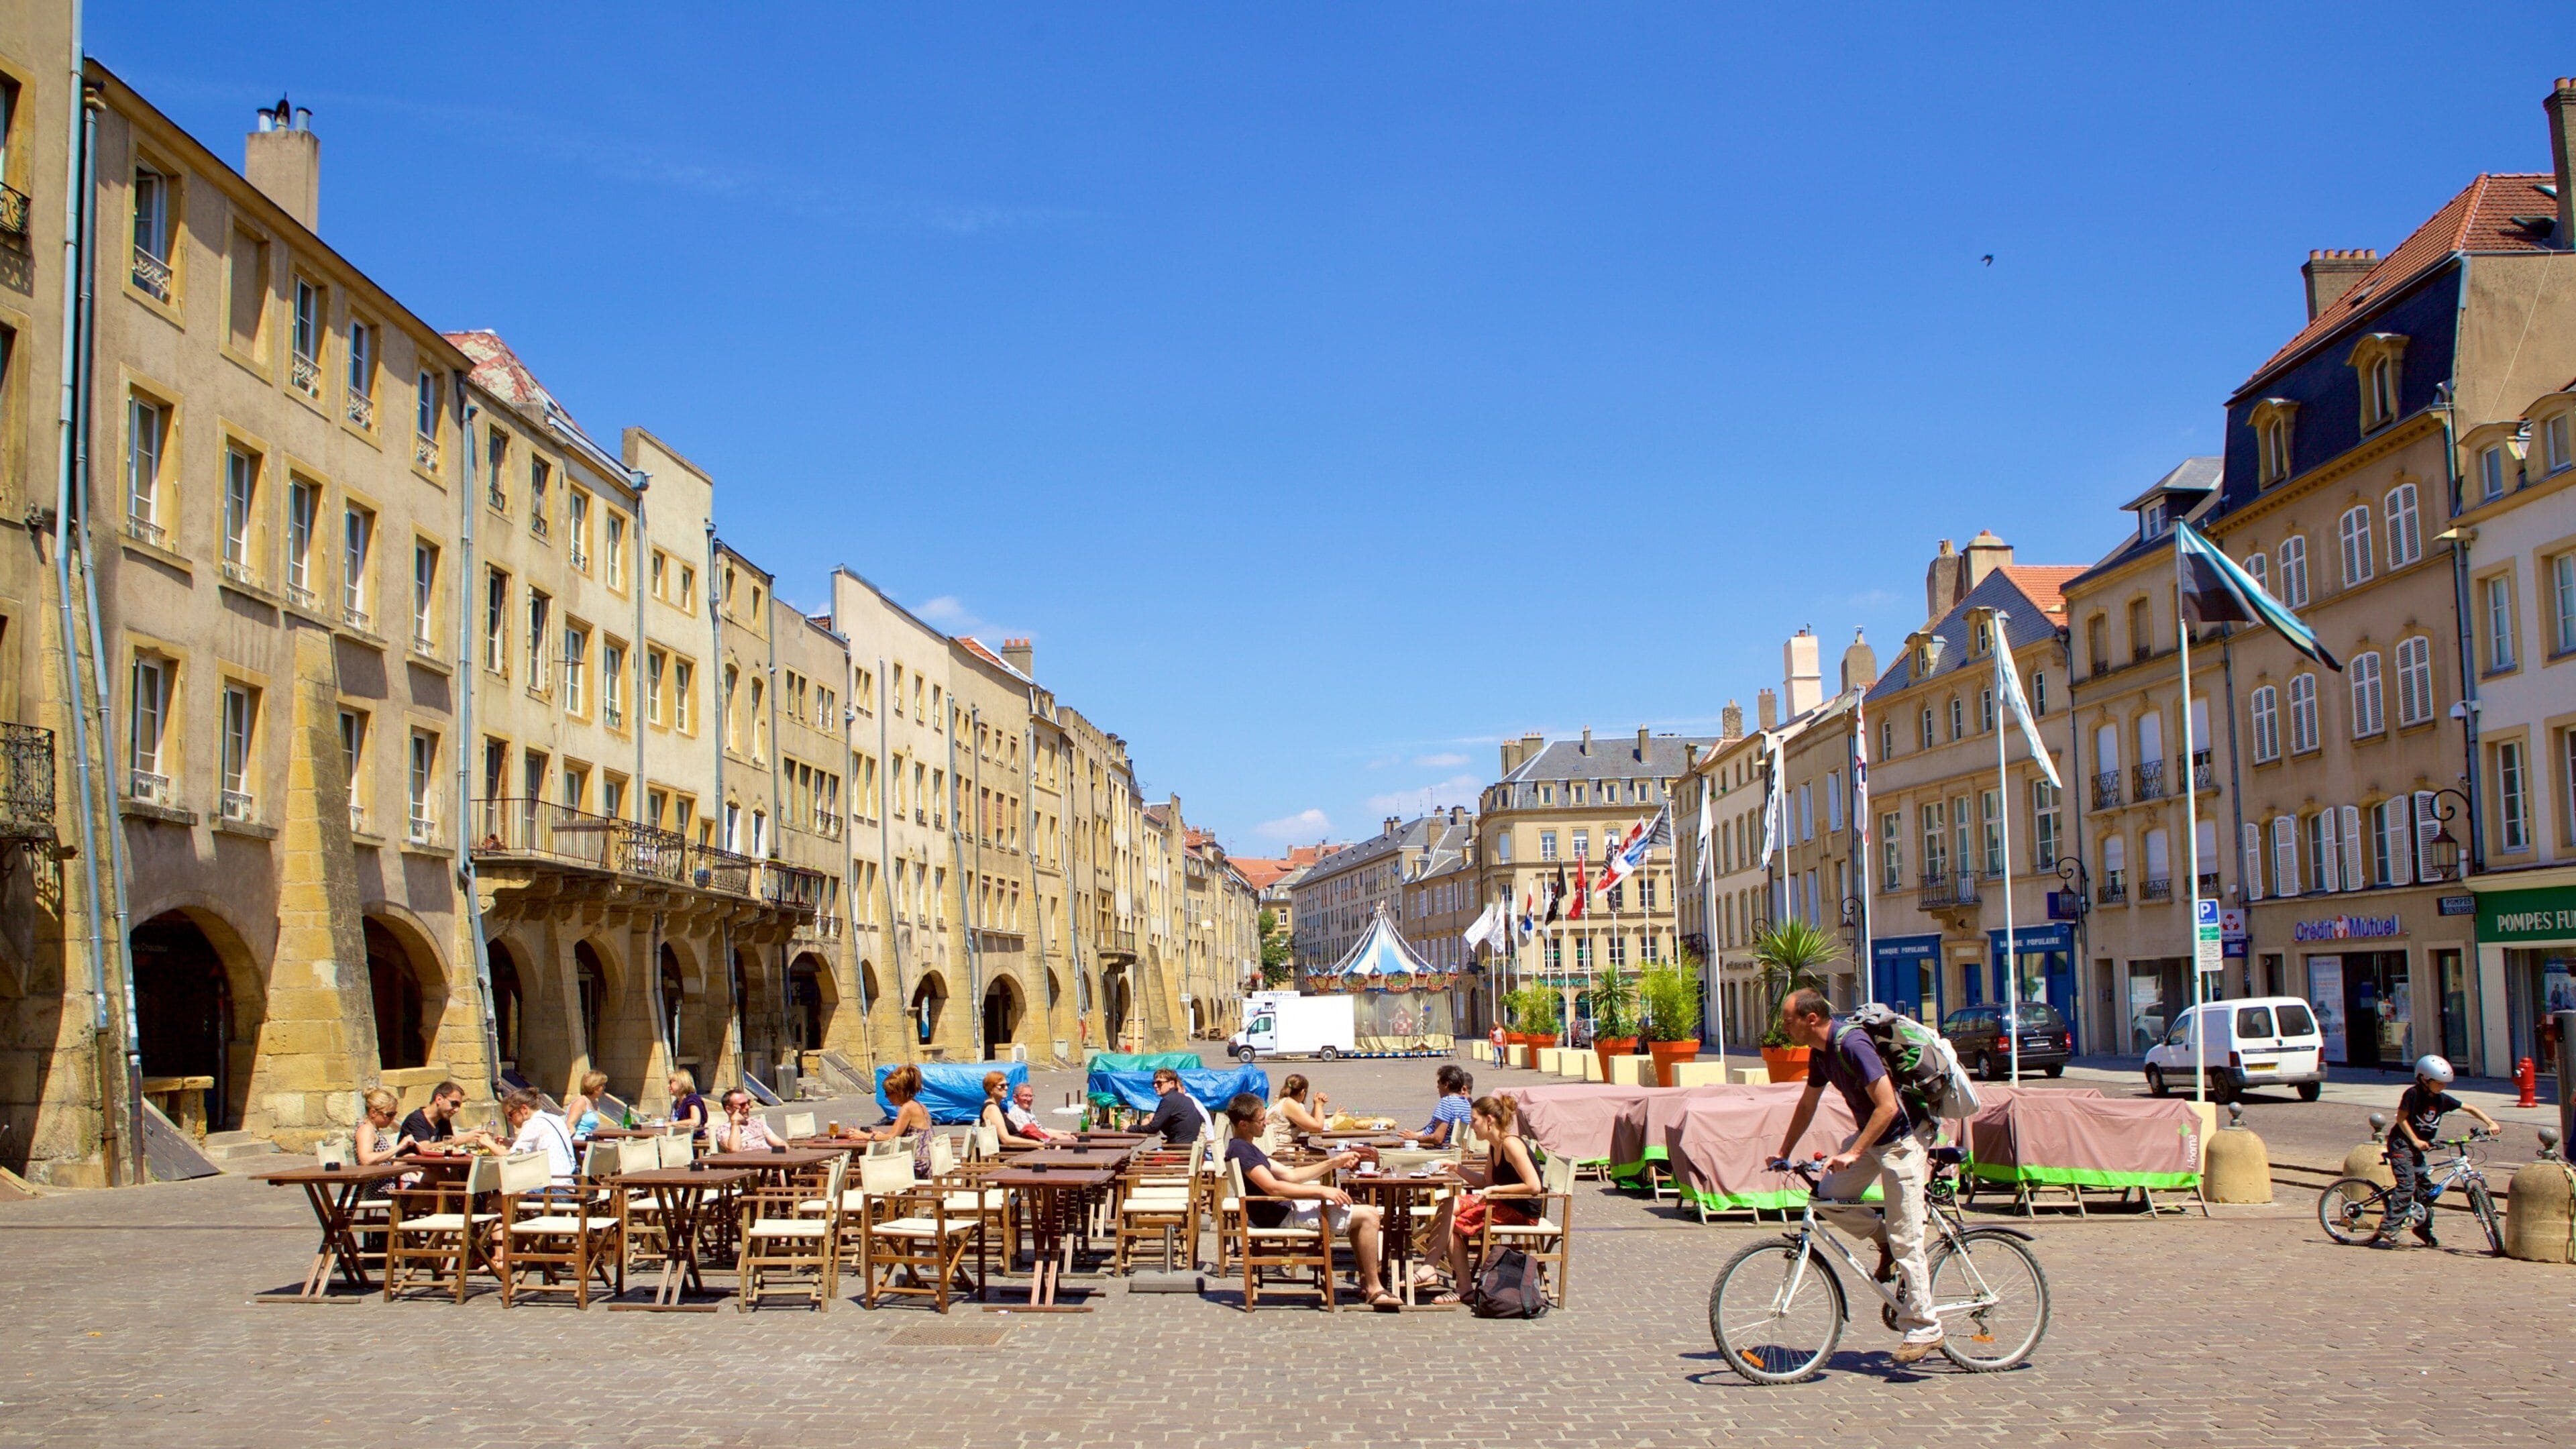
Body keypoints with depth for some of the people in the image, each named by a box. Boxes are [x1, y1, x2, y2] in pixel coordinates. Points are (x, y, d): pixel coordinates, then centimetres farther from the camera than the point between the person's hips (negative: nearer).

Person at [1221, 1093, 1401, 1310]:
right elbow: (1273, 1187, -29)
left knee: (1356, 1213, 24)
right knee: (1368, 1215, -11)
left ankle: (1365, 1281, 22)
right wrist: (1321, 1191, -27)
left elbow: (1290, 1175, 18)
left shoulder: (1247, 1147, 15)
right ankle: (1375, 1289, -6)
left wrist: (1334, 1163, 12)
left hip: (1287, 1208, 11)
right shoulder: (1239, 1149, -19)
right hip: (1283, 1216, -11)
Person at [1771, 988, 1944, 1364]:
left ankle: (1923, 1329, 3)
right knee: (1828, 1197, -3)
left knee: (1905, 1239, -6)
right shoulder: (1820, 1050, 2)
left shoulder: (1852, 1045, -27)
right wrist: (1783, 1153, 16)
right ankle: (1884, 1240, 19)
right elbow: (1807, 1105, 15)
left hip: (1903, 1138, -9)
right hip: (1871, 1134, 9)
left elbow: (1888, 1106, -30)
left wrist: (1853, 1153, -32)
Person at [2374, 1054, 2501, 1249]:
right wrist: (2416, 1141, -19)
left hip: (2418, 1146, 7)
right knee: (2407, 1185, -17)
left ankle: (2424, 1229, 20)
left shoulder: (2442, 1099, 2)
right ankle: (2388, 1227, -18)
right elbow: (2402, 1118, -14)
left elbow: (2470, 1108, 8)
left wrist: (2490, 1123, -2)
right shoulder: (2413, 1094, -15)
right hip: (2401, 1143, -7)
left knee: (2424, 1186, 7)